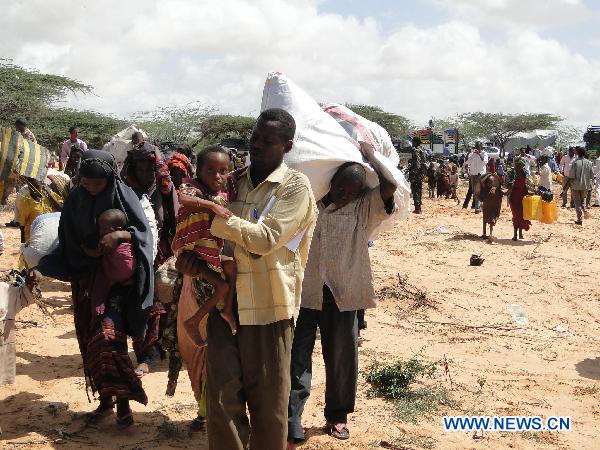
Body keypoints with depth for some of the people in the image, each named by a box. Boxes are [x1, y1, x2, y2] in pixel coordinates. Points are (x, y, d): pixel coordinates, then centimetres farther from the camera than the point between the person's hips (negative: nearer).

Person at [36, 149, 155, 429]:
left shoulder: (123, 196, -8)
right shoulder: (74, 201, 2)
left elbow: (144, 231, -10)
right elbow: (66, 242, 6)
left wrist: (120, 234, -27)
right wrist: (42, 264, -8)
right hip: (84, 277, 5)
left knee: (108, 335, -18)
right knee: (89, 340, 6)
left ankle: (122, 402, -9)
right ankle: (105, 399, 19)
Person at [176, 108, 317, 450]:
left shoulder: (296, 187, -5)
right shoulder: (234, 181, 10)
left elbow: (265, 239, -17)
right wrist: (192, 252, -5)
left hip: (268, 307, -4)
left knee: (268, 404, 7)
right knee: (222, 402, 5)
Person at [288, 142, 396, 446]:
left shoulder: (364, 210, 2)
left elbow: (389, 187, -12)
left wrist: (369, 156, -3)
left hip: (342, 298, 0)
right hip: (304, 294, 0)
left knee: (341, 361, 13)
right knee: (297, 361, -1)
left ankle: (337, 416, 33)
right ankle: (290, 431, 2)